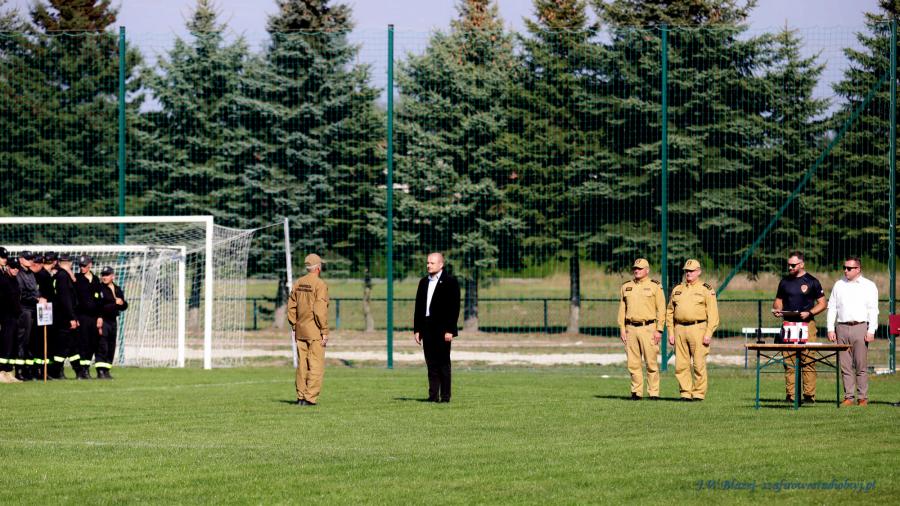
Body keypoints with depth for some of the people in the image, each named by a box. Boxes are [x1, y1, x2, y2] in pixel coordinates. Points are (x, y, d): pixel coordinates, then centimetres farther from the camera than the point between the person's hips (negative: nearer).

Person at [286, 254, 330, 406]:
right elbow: (320, 310, -17)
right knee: (316, 365, -4)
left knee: (302, 365, 11)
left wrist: (294, 327, 16)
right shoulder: (320, 284, -11)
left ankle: (301, 397, 13)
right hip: (315, 331, -7)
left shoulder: (298, 284, 8)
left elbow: (291, 307, 9)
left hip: (300, 330, 7)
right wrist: (325, 332, -13)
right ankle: (310, 398, -8)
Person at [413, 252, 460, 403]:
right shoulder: (424, 282, 16)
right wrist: (417, 329, 10)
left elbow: (454, 307, -8)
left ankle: (445, 396, 1)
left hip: (442, 329, -6)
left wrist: (449, 330, -14)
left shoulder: (450, 282, -3)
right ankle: (433, 395, 7)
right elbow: (418, 307, 16)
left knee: (443, 363, -2)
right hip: (427, 329, 6)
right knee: (431, 363, 5)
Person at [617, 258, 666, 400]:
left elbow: (661, 310, -2)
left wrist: (659, 330, -8)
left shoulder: (655, 287, 1)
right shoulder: (626, 287, 13)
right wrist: (622, 329, 7)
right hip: (631, 328, 4)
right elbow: (622, 309, 15)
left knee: (651, 362, -5)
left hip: (648, 328, -4)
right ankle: (636, 392, 9)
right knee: (633, 363, 2)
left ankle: (654, 392, 0)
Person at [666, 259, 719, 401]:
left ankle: (699, 393, 1)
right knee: (681, 365, 2)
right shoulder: (677, 289, 16)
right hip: (680, 329, 4)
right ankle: (685, 393, 8)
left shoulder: (706, 290, 3)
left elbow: (713, 313, -2)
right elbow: (669, 312, 16)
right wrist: (671, 333, 8)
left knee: (699, 364, -4)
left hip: (698, 329, -4)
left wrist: (709, 334, -10)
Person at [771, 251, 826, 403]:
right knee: (789, 361, 1)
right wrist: (777, 309, 1)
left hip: (807, 324, -4)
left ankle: (809, 394, -5)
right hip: (788, 324, 4)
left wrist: (809, 313, -12)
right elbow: (778, 301, 23)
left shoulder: (812, 281, 3)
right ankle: (790, 395, 4)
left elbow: (822, 304, 4)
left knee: (808, 361, -7)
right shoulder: (785, 281, 14)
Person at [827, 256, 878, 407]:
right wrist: (830, 329, 5)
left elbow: (873, 310, 1)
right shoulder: (839, 285, 15)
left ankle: (863, 398, -2)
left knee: (861, 366, -5)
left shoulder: (869, 286, 6)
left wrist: (871, 331, -8)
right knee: (845, 365, 1)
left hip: (860, 327, -3)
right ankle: (848, 397, 5)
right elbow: (832, 308, 14)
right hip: (842, 328, 3)